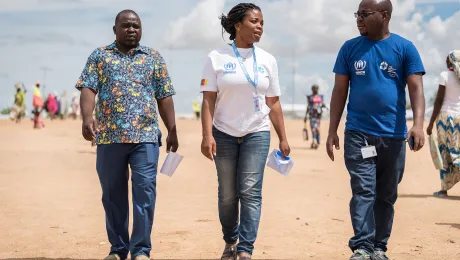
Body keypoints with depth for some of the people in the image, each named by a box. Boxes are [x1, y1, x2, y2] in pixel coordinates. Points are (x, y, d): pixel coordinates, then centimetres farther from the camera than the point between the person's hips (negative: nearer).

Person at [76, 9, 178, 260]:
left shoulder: (153, 57, 13)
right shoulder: (100, 56, 9)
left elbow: (164, 97, 12)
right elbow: (88, 89, -2)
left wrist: (172, 131, 7)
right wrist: (87, 118, -19)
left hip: (146, 136, 0)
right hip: (109, 136, 0)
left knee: (145, 191, -8)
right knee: (113, 194, 7)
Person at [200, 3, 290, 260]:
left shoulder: (268, 60, 5)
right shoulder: (217, 57, -3)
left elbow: (274, 103, 7)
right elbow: (208, 100, -6)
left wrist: (283, 139, 5)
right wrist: (207, 135, -15)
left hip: (257, 134, 1)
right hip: (224, 134, -1)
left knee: (251, 192, -8)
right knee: (228, 195, 7)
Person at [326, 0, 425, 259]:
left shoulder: (405, 48, 1)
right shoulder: (350, 48, 5)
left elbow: (416, 88, -6)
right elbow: (340, 91, 7)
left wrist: (418, 124, -21)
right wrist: (332, 130, 3)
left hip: (393, 135, 0)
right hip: (358, 133, 0)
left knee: (386, 195, 9)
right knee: (363, 191, -8)